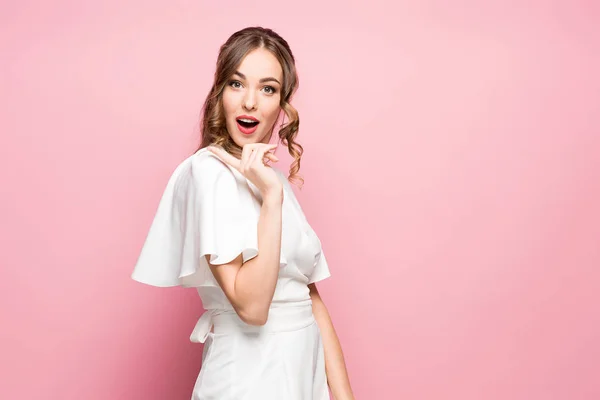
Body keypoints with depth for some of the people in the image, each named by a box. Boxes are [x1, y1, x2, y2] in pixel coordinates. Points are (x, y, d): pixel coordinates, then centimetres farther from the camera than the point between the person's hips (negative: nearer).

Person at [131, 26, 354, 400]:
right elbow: (251, 307, -22)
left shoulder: (272, 176, 9)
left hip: (306, 368, 7)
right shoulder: (210, 170, -15)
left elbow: (310, 297, 5)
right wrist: (271, 196, -25)